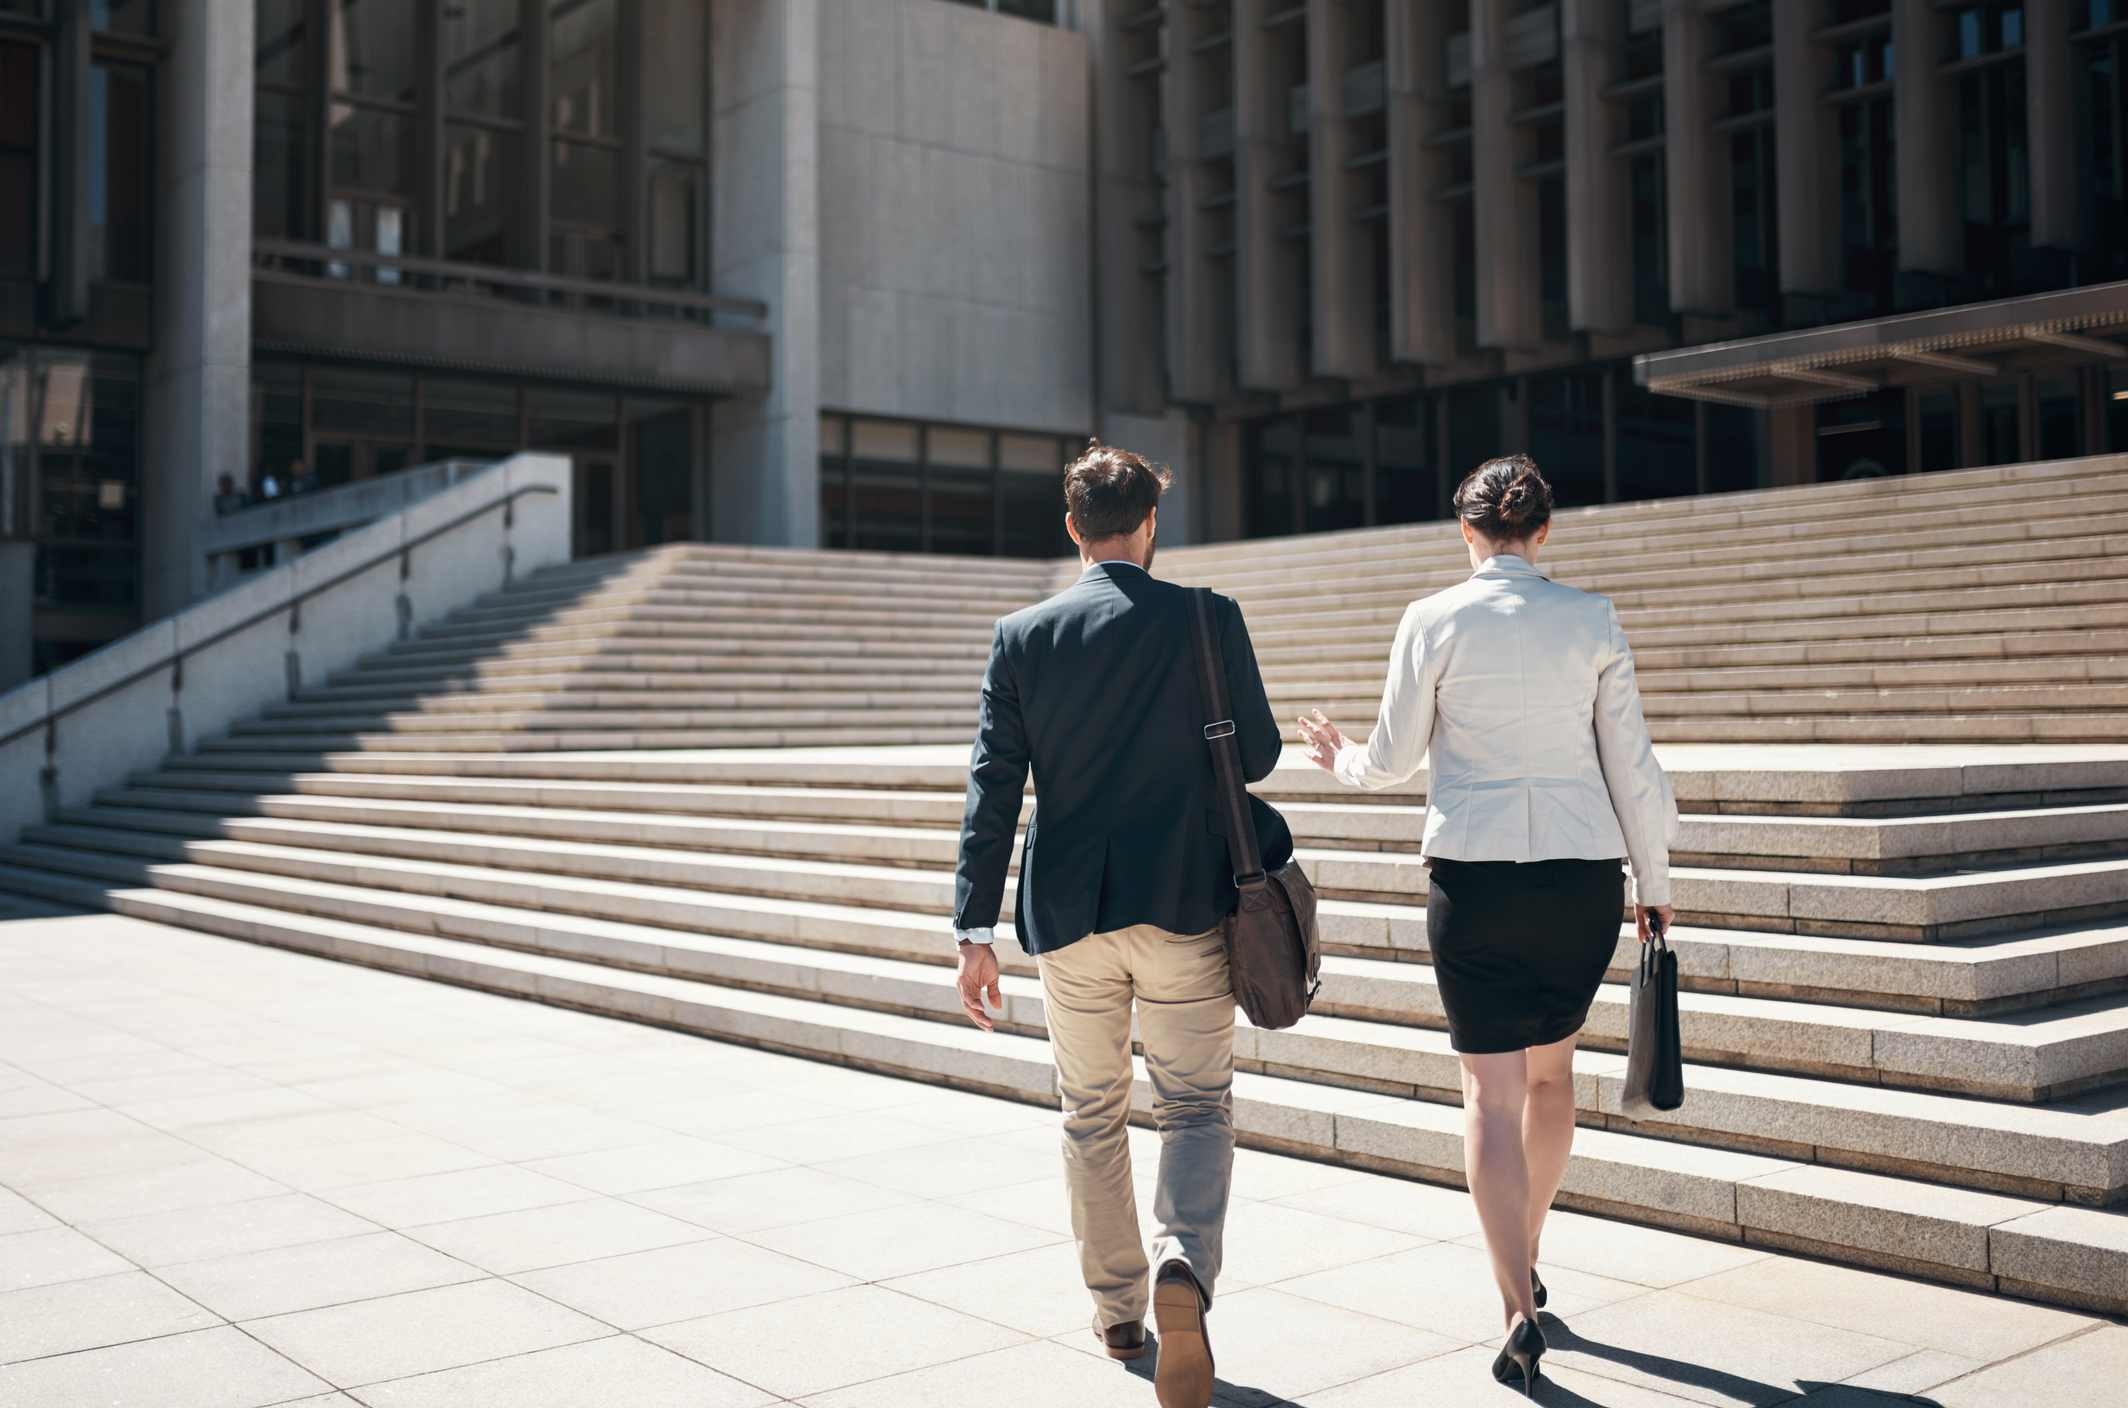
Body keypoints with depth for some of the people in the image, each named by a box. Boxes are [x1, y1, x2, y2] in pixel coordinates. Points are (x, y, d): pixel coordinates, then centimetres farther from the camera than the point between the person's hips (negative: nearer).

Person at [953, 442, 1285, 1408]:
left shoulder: (1022, 637, -1)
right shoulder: (1209, 620, -5)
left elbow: (994, 787, -4)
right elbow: (1257, 756, 1)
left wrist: (975, 930, -3)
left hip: (1069, 913, 2)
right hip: (1184, 905, -1)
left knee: (1093, 1115, 17)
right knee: (1197, 1107, 10)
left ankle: (1118, 1312, 26)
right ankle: (1184, 1263, -15)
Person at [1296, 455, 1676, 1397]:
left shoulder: (1433, 621, -3)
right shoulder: (1592, 620, 1)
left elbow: (1394, 760, 1)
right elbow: (1630, 763, 3)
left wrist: (1339, 758, 24)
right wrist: (1655, 882, 13)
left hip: (1474, 872, -2)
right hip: (1582, 871, 3)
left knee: (1493, 1089, 2)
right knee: (1551, 1068, 21)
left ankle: (1519, 1309, -6)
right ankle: (1523, 1260, 34)